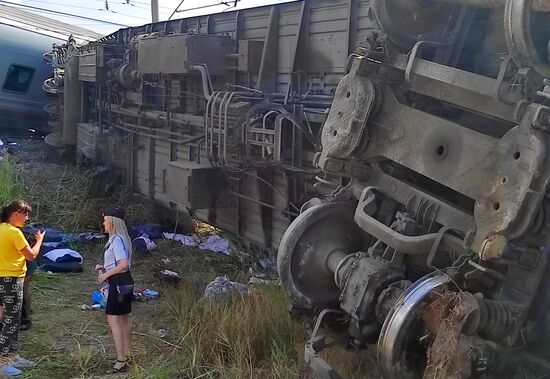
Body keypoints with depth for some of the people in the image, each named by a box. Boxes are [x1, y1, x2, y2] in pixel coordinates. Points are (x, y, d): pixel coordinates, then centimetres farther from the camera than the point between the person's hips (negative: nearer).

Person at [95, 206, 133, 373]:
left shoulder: (116, 240, -18)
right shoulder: (121, 238, 12)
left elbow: (123, 264, -26)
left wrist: (106, 274, -18)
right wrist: (103, 267, 12)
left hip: (118, 282, -10)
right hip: (125, 282, 10)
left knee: (113, 319, -8)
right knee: (124, 318, 17)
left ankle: (121, 359, -7)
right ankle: (127, 354, 28)